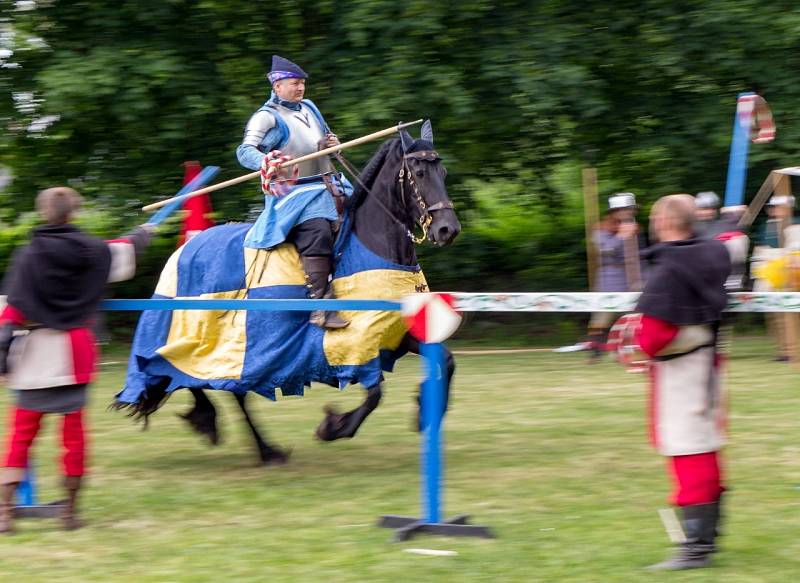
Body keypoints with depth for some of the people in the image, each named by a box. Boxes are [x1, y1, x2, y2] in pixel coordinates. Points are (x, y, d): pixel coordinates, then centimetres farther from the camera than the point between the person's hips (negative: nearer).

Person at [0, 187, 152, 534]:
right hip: (73, 352, 2)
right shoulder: (90, 251, 1)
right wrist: (140, 236, 41)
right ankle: (70, 509, 14)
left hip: (35, 352, -2)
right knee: (74, 430, 9)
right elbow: (122, 255, 21)